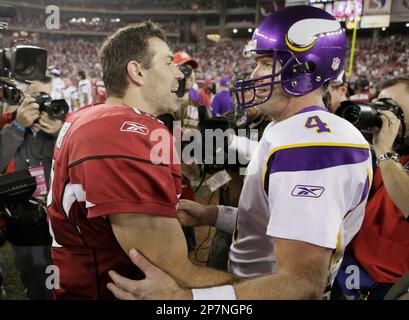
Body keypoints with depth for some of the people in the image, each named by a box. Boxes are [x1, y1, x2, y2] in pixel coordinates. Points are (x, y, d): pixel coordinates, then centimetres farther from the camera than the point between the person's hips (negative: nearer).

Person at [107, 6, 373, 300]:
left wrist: (183, 297, -36)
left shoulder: (310, 144, -29)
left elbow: (302, 284, -31)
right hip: (254, 283, 8)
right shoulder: (288, 130, 3)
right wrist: (212, 215, 4)